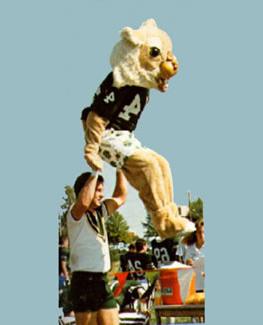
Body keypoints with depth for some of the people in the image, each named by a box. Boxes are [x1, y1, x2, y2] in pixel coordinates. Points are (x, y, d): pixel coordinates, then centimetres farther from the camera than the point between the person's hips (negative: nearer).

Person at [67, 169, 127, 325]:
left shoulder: (101, 212, 15)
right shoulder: (76, 214, -8)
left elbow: (121, 196, 26)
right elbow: (83, 201, -32)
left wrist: (120, 170, 15)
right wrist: (95, 173, -23)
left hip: (102, 281, 8)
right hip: (84, 281, -8)